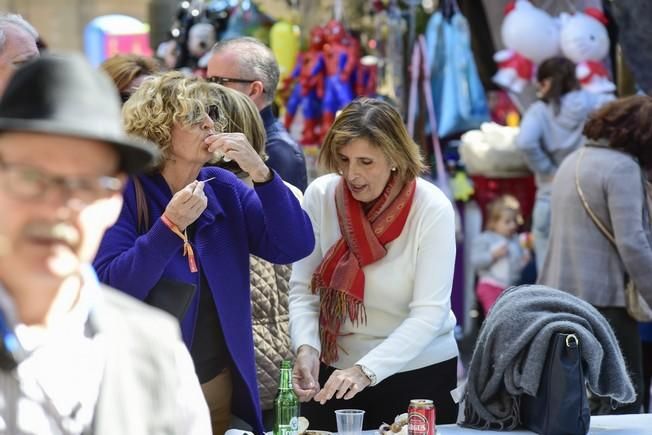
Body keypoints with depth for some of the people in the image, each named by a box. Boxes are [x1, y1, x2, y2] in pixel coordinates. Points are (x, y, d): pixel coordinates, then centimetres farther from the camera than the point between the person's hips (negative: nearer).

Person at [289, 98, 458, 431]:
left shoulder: (432, 209, -16)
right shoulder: (321, 195, -8)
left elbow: (429, 313, -21)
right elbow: (302, 289, -5)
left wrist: (366, 370, -32)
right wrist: (306, 348, -24)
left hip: (421, 375, -2)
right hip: (333, 372, 3)